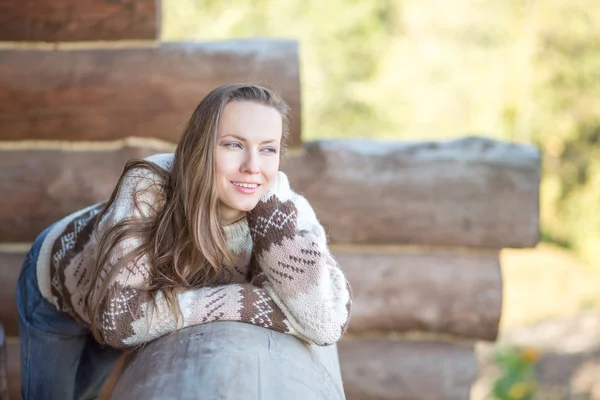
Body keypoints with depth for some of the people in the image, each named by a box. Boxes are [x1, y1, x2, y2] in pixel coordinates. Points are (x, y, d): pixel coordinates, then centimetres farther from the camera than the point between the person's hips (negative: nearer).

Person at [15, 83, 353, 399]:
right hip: (58, 285, -3)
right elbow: (118, 317, -50)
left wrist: (270, 196, -49)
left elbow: (328, 324, -46)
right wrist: (247, 301, -49)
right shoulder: (150, 185, -43)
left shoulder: (281, 209, -34)